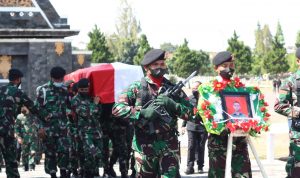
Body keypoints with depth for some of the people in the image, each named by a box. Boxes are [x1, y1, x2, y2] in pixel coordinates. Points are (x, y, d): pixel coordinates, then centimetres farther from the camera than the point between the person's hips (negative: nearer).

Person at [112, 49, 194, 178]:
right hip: (144, 147, -1)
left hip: (169, 146, 1)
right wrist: (142, 113, -19)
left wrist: (172, 104, -13)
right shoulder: (137, 88, 1)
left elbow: (189, 112, 6)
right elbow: (117, 108, -8)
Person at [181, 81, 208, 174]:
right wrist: (183, 125, 11)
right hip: (191, 126, 2)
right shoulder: (190, 98, 6)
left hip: (203, 126, -2)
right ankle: (190, 167, -2)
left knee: (201, 147, 7)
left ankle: (200, 166, 15)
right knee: (191, 147, -3)